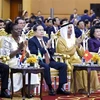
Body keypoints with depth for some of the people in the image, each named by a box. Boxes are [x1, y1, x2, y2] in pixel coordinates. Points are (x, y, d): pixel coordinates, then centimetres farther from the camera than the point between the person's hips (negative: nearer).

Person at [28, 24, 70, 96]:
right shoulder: (32, 41, 1)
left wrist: (49, 47, -5)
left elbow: (52, 52, 18)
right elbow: (34, 52, -15)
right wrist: (45, 47, -18)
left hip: (49, 60, 7)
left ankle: (60, 88, -10)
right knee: (46, 66, -38)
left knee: (63, 65, -12)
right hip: (39, 61, -7)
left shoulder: (46, 39, 20)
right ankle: (50, 88, -25)